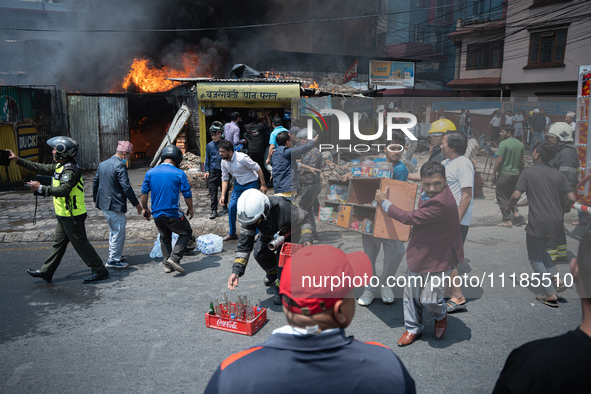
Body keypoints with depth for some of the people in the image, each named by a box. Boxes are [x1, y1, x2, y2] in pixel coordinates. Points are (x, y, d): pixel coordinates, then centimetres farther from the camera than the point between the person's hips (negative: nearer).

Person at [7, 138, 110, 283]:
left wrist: (40, 188, -27)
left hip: (72, 217, -10)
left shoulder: (70, 170, -21)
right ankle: (45, 272, 29)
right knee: (58, 244, 18)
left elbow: (63, 190, -32)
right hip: (64, 216, 10)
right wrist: (18, 160, 20)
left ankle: (100, 271, 4)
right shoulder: (60, 166, 11)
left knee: (81, 244, -3)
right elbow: (41, 168, 18)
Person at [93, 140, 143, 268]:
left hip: (103, 204, 9)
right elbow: (126, 187, -20)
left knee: (113, 230, 23)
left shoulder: (102, 164, 11)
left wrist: (95, 199, 30)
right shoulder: (120, 166, -17)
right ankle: (113, 260, 6)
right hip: (115, 205, -9)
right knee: (118, 231, 1)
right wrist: (136, 203, -13)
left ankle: (114, 254, 33)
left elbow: (95, 183, 18)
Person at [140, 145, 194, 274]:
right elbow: (187, 195, -6)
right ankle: (174, 258, -2)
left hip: (157, 214, 5)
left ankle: (166, 264, 24)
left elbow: (144, 192, 6)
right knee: (186, 233, 12)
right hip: (173, 214, -5)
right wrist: (190, 209, 10)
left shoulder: (151, 172, 2)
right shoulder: (179, 174, -8)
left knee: (164, 237, 22)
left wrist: (145, 208, 19)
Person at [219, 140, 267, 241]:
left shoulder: (242, 158, -27)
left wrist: (263, 185, -18)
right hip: (239, 184, 7)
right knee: (231, 207, 1)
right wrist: (223, 195, -3)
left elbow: (258, 169, -20)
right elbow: (225, 179, 4)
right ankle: (232, 234, 16)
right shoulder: (224, 162, -5)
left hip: (251, 184, -7)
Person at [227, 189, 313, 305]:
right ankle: (272, 272, 18)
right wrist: (236, 271, -30)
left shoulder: (282, 207, -42)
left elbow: (305, 219, -24)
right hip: (269, 234, 5)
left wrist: (306, 240, -40)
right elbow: (244, 244, -23)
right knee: (260, 252, -16)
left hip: (289, 233, -4)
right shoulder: (250, 213, -28)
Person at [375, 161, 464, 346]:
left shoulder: (441, 203, -32)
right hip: (419, 253, 9)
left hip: (439, 258, -8)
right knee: (411, 293, 14)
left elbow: (409, 218, -26)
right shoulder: (428, 193, -2)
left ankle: (441, 316, 33)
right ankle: (413, 328, 35)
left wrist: (384, 202, -15)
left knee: (429, 298, -3)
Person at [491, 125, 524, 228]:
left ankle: (507, 220, 2)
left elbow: (499, 160, -15)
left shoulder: (503, 143, -12)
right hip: (515, 174, 7)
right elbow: (521, 161, 13)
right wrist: (520, 174, 21)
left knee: (502, 197, 2)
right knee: (511, 194, 23)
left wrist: (494, 173, -8)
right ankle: (516, 212, 4)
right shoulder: (520, 144, 10)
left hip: (504, 174, -7)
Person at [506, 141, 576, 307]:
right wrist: (560, 209, 19)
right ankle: (556, 280, 15)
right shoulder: (558, 175, 6)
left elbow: (516, 195, -14)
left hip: (538, 223, -5)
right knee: (540, 249, 28)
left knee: (535, 258, 8)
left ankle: (551, 295, 3)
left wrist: (509, 207, 5)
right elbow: (571, 198, 1)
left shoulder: (528, 172, -6)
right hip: (556, 222, 6)